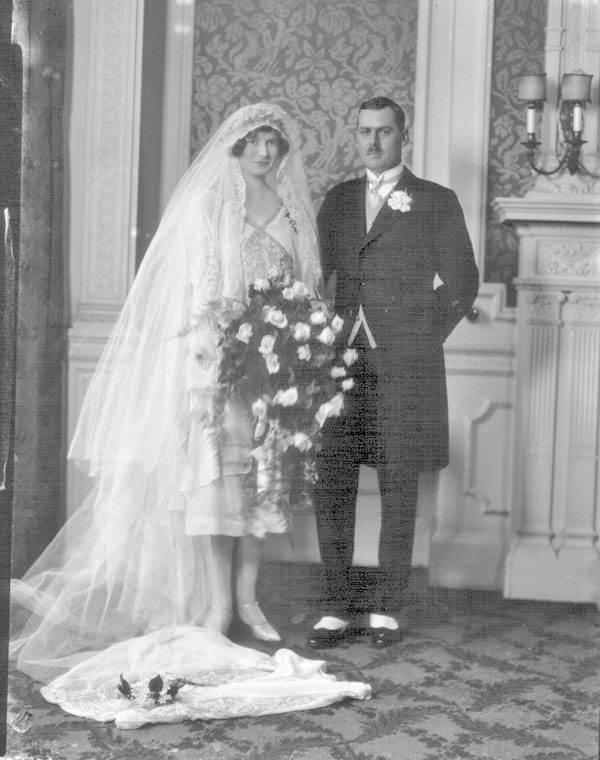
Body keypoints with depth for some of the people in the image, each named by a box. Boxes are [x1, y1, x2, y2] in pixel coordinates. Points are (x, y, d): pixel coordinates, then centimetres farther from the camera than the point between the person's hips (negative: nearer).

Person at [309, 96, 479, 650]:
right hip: (341, 360, 3)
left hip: (403, 365, -3)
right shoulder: (338, 200, 16)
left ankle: (388, 608, 11)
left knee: (398, 487, 2)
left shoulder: (437, 203, 5)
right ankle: (340, 606, 9)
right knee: (331, 484, 0)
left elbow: (462, 282, 4)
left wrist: (424, 340, 1)